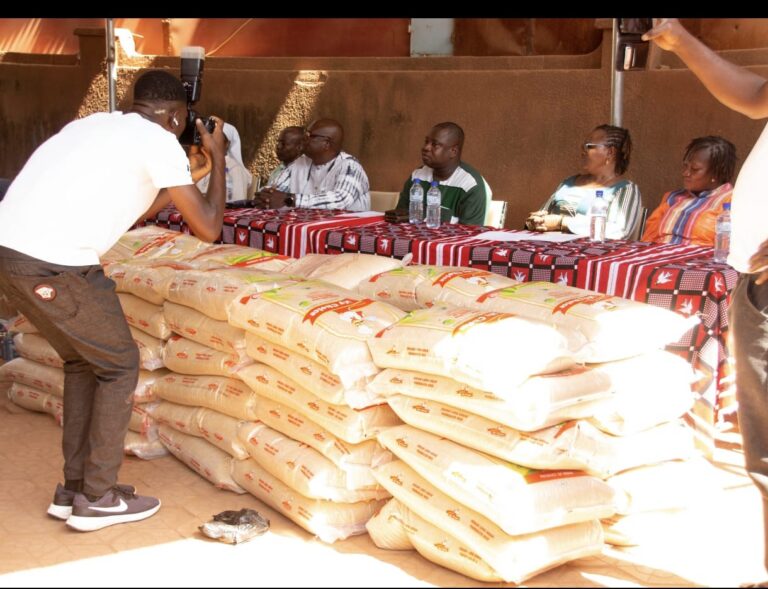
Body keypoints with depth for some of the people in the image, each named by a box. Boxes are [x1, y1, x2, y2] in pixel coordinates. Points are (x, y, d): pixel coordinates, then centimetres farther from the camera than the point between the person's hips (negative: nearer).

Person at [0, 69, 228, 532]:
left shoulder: (96, 125, 24)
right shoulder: (159, 141, 0)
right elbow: (208, 229, 0)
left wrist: (171, 190, 39)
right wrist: (217, 157, 13)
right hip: (54, 265, -8)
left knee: (85, 360, 24)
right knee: (120, 365, 12)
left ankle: (73, 490, 29)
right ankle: (97, 499, 16)